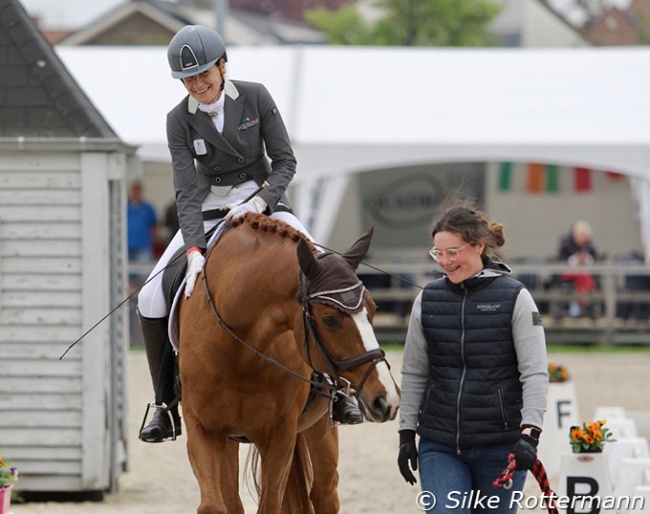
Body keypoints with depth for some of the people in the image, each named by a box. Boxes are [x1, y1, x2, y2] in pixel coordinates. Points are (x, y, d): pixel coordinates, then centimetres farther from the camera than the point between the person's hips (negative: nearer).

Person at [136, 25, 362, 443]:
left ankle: (338, 389, -10)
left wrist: (259, 201, -24)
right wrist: (194, 250, -29)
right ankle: (167, 406, 0)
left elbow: (285, 161, -6)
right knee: (151, 300, -15)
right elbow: (188, 193, -15)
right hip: (209, 213, 1)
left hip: (264, 200, -1)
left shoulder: (255, 98, -8)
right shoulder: (180, 121, -9)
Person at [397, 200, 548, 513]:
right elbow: (413, 374, 12)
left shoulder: (515, 299, -4)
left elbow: (535, 374, -8)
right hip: (439, 446, 2)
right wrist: (406, 434, 8)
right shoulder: (427, 300, 5)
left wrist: (529, 433, -20)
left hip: (499, 448, -2)